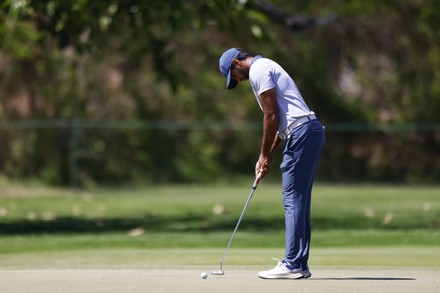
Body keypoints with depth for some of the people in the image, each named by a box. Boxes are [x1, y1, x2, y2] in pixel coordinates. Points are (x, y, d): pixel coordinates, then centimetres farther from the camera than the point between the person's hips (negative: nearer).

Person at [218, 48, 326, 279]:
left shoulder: (258, 70, -6)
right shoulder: (265, 67, 26)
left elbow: (272, 115, -12)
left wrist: (264, 154, -5)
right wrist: (268, 156, 20)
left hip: (301, 135, -10)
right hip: (311, 131, 10)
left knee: (293, 200, -9)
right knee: (298, 200, 11)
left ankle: (293, 265, -10)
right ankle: (299, 264, 13)